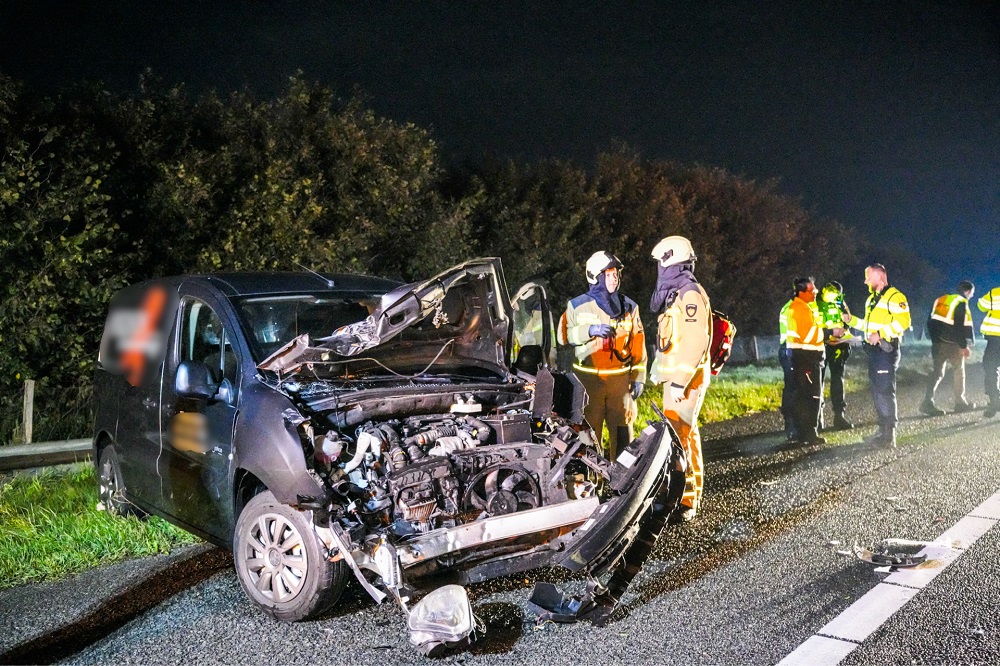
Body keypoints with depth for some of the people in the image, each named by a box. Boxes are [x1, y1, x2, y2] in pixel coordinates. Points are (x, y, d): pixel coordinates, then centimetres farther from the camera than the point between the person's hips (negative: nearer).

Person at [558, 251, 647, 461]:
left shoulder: (629, 307, 10)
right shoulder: (578, 306, 2)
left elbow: (638, 345, 10)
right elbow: (563, 335, -1)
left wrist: (638, 378, 7)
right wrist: (589, 331, -15)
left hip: (621, 379, 2)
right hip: (588, 380, -2)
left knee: (623, 431, 6)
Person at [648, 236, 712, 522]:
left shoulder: (690, 294, -15)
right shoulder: (678, 293, 17)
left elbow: (695, 341, -22)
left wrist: (679, 381, -24)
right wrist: (661, 373, 20)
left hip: (685, 378, -11)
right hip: (676, 376, 11)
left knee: (676, 437, -13)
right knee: (687, 434, 15)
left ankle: (684, 501, -9)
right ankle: (693, 494, 24)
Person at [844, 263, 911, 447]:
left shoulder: (894, 297, -11)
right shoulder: (872, 298, 19)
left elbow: (903, 322, -22)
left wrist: (880, 334, -23)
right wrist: (851, 320, 16)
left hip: (887, 350, -10)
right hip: (874, 350, 10)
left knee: (885, 391, -9)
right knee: (877, 391, 13)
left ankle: (889, 435, -6)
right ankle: (883, 430, 21)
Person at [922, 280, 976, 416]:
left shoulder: (941, 300, 13)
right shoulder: (961, 303, -11)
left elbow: (931, 321, 15)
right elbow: (960, 327, -17)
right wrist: (964, 346, -12)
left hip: (937, 343, 6)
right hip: (952, 344, -6)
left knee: (937, 372, 5)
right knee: (959, 371, 11)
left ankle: (928, 402, -7)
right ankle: (960, 402, 18)